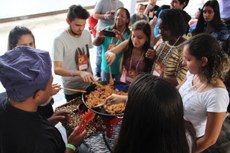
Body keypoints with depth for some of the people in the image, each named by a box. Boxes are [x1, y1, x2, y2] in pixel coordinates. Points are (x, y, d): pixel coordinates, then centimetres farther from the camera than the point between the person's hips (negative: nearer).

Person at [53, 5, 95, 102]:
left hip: (89, 84, 6)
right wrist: (79, 73, -42)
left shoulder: (87, 34, -3)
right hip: (72, 90, -5)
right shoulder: (60, 40, -23)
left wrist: (89, 74, 5)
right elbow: (57, 69, -29)